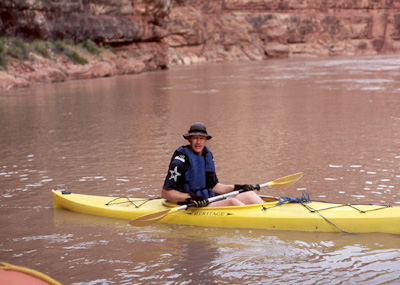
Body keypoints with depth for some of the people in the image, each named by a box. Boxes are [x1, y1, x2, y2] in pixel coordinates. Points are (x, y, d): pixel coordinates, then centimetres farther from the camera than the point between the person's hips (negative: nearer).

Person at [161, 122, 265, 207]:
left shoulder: (207, 156, 14)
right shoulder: (181, 160, -11)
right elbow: (165, 193, -14)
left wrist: (236, 188, 14)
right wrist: (189, 198, -25)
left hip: (212, 202, 9)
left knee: (250, 194, -4)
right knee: (232, 202, -29)